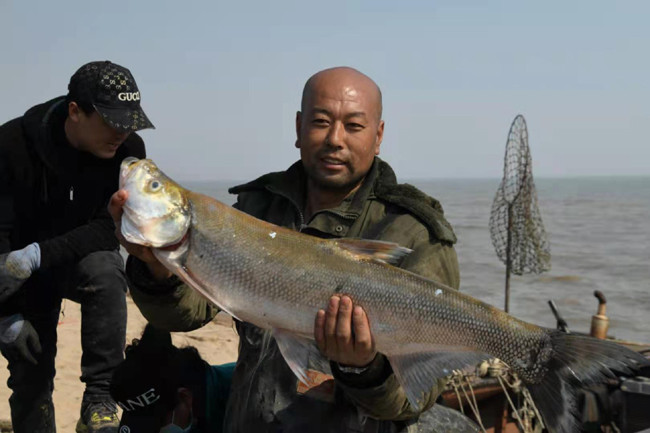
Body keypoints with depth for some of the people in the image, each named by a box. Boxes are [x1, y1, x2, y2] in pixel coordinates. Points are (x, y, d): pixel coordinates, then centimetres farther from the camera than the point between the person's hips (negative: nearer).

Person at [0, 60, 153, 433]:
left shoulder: (129, 150, -18)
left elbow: (113, 227, -21)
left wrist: (38, 254, -34)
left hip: (87, 257, 0)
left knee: (105, 273, -34)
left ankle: (100, 396, -24)